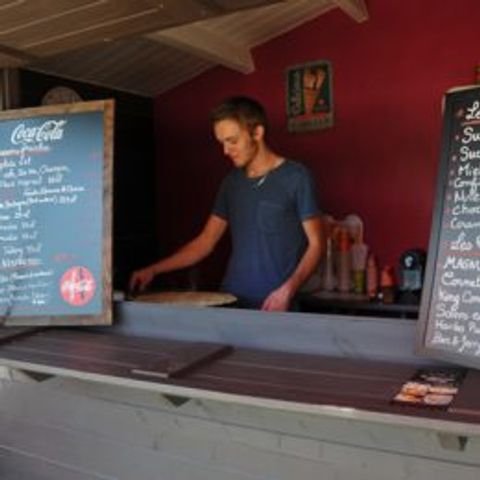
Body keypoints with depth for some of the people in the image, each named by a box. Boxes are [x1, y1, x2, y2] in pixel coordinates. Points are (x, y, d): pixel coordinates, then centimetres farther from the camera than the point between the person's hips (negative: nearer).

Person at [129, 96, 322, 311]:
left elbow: (314, 244, -5)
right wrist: (154, 270, 4)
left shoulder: (295, 177, -6)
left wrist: (288, 290, -18)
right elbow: (205, 242, 12)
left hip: (275, 307, -4)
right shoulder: (232, 182, 9)